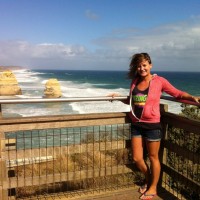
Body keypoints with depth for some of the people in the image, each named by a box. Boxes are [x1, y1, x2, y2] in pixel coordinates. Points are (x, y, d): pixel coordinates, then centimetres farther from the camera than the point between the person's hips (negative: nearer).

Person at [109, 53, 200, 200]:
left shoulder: (159, 81, -8)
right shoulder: (135, 81, 6)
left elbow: (178, 93, -4)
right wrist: (118, 97, 13)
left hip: (152, 125, -5)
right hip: (136, 125, 5)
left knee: (153, 158, 10)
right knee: (137, 158, 12)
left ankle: (153, 188, 31)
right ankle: (148, 180, 40)